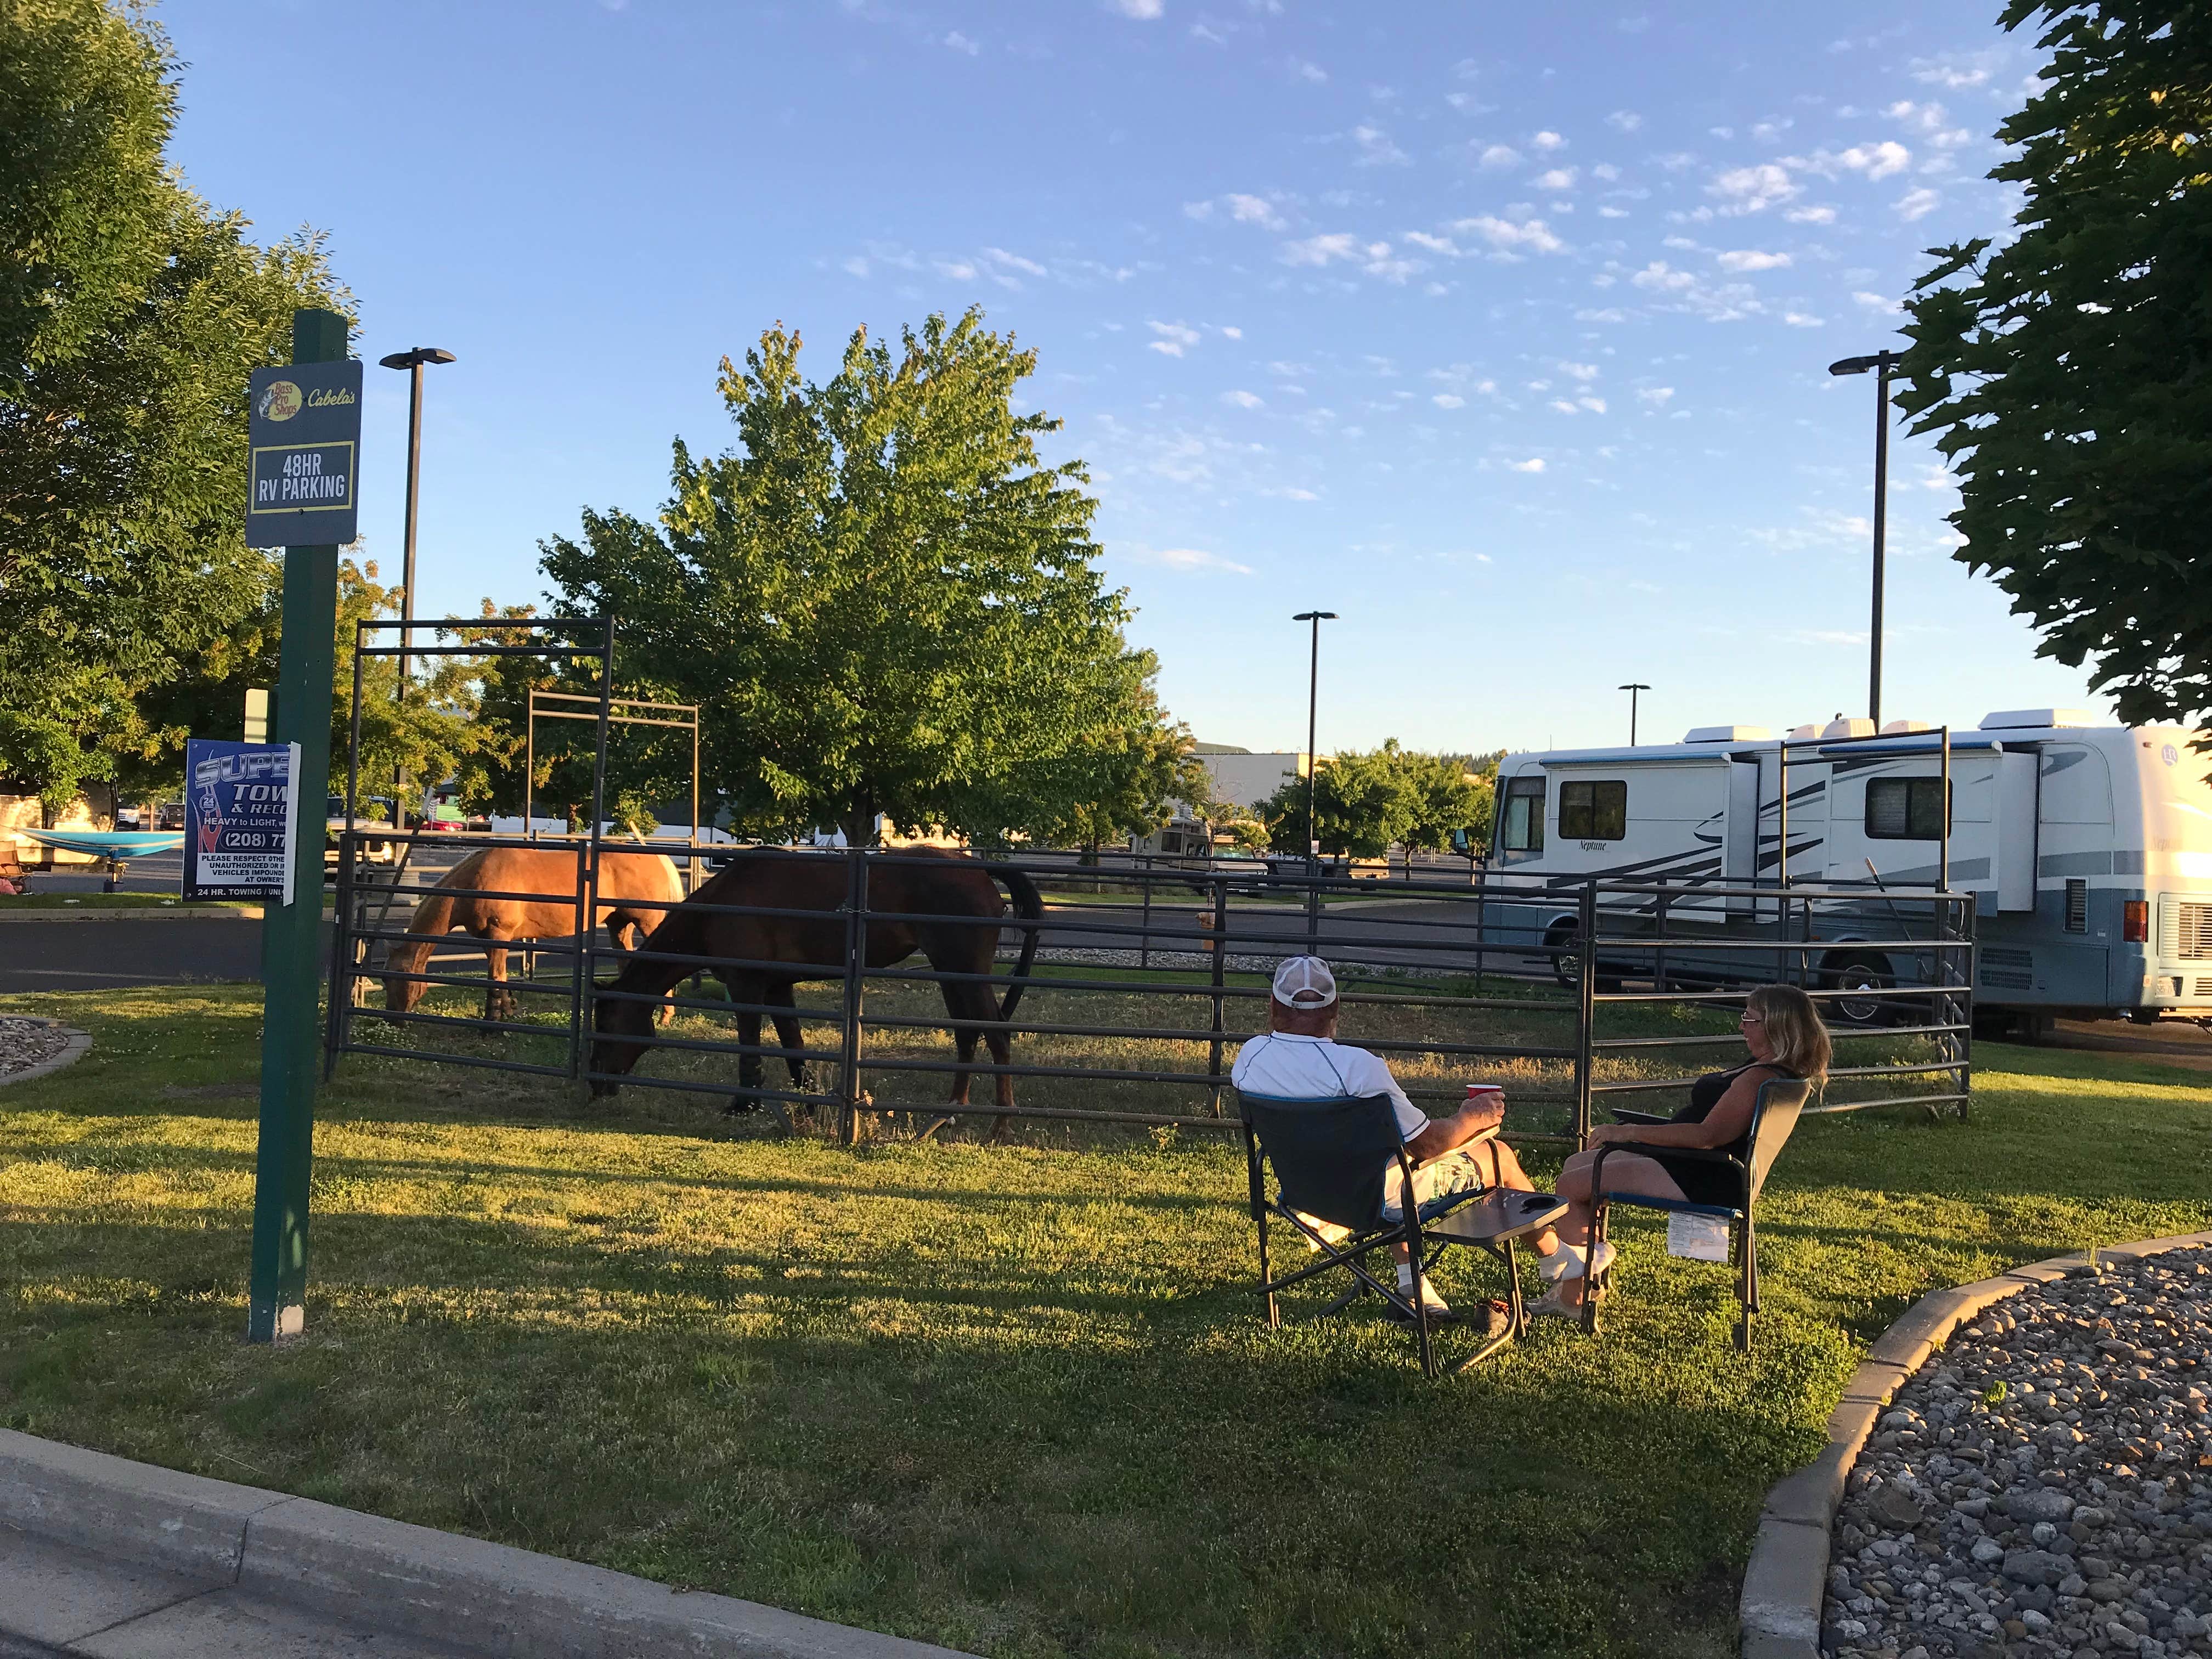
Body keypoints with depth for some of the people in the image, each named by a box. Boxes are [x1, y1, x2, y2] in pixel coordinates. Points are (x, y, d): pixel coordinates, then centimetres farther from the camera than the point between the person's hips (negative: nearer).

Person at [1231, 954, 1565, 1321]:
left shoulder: (1249, 1057, -16)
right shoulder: (1356, 1065, -33)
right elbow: (1426, 1144, -20)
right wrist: (1472, 1119, -4)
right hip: (1385, 1198, -6)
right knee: (1500, 1155, 16)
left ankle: (1410, 1280, 33)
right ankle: (1560, 1259, 41)